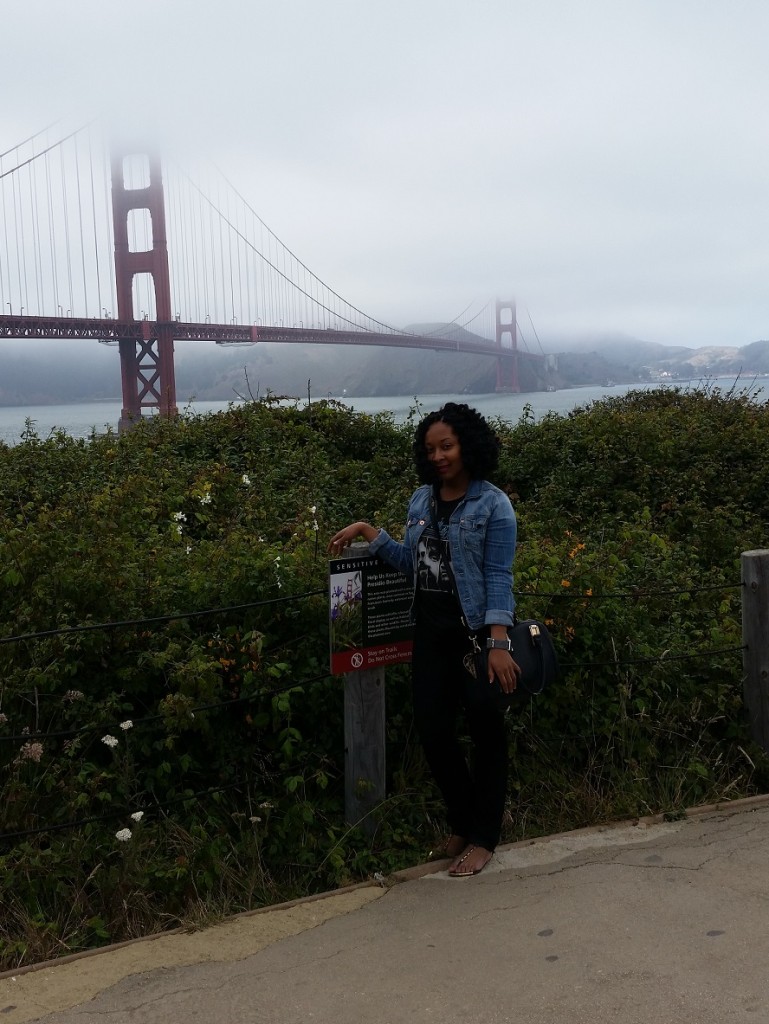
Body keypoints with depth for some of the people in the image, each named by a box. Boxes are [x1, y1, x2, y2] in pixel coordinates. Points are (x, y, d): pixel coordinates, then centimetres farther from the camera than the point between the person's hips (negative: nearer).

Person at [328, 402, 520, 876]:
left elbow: (499, 578, -13)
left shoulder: (493, 504, -9)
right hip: (432, 632, 6)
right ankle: (463, 820, 30)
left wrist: (499, 643, -20)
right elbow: (412, 562, 12)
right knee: (433, 729, 6)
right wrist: (368, 532, 5)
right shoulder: (422, 499, 9)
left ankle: (483, 836, 22)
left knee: (486, 731, 8)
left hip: (477, 632, -6)